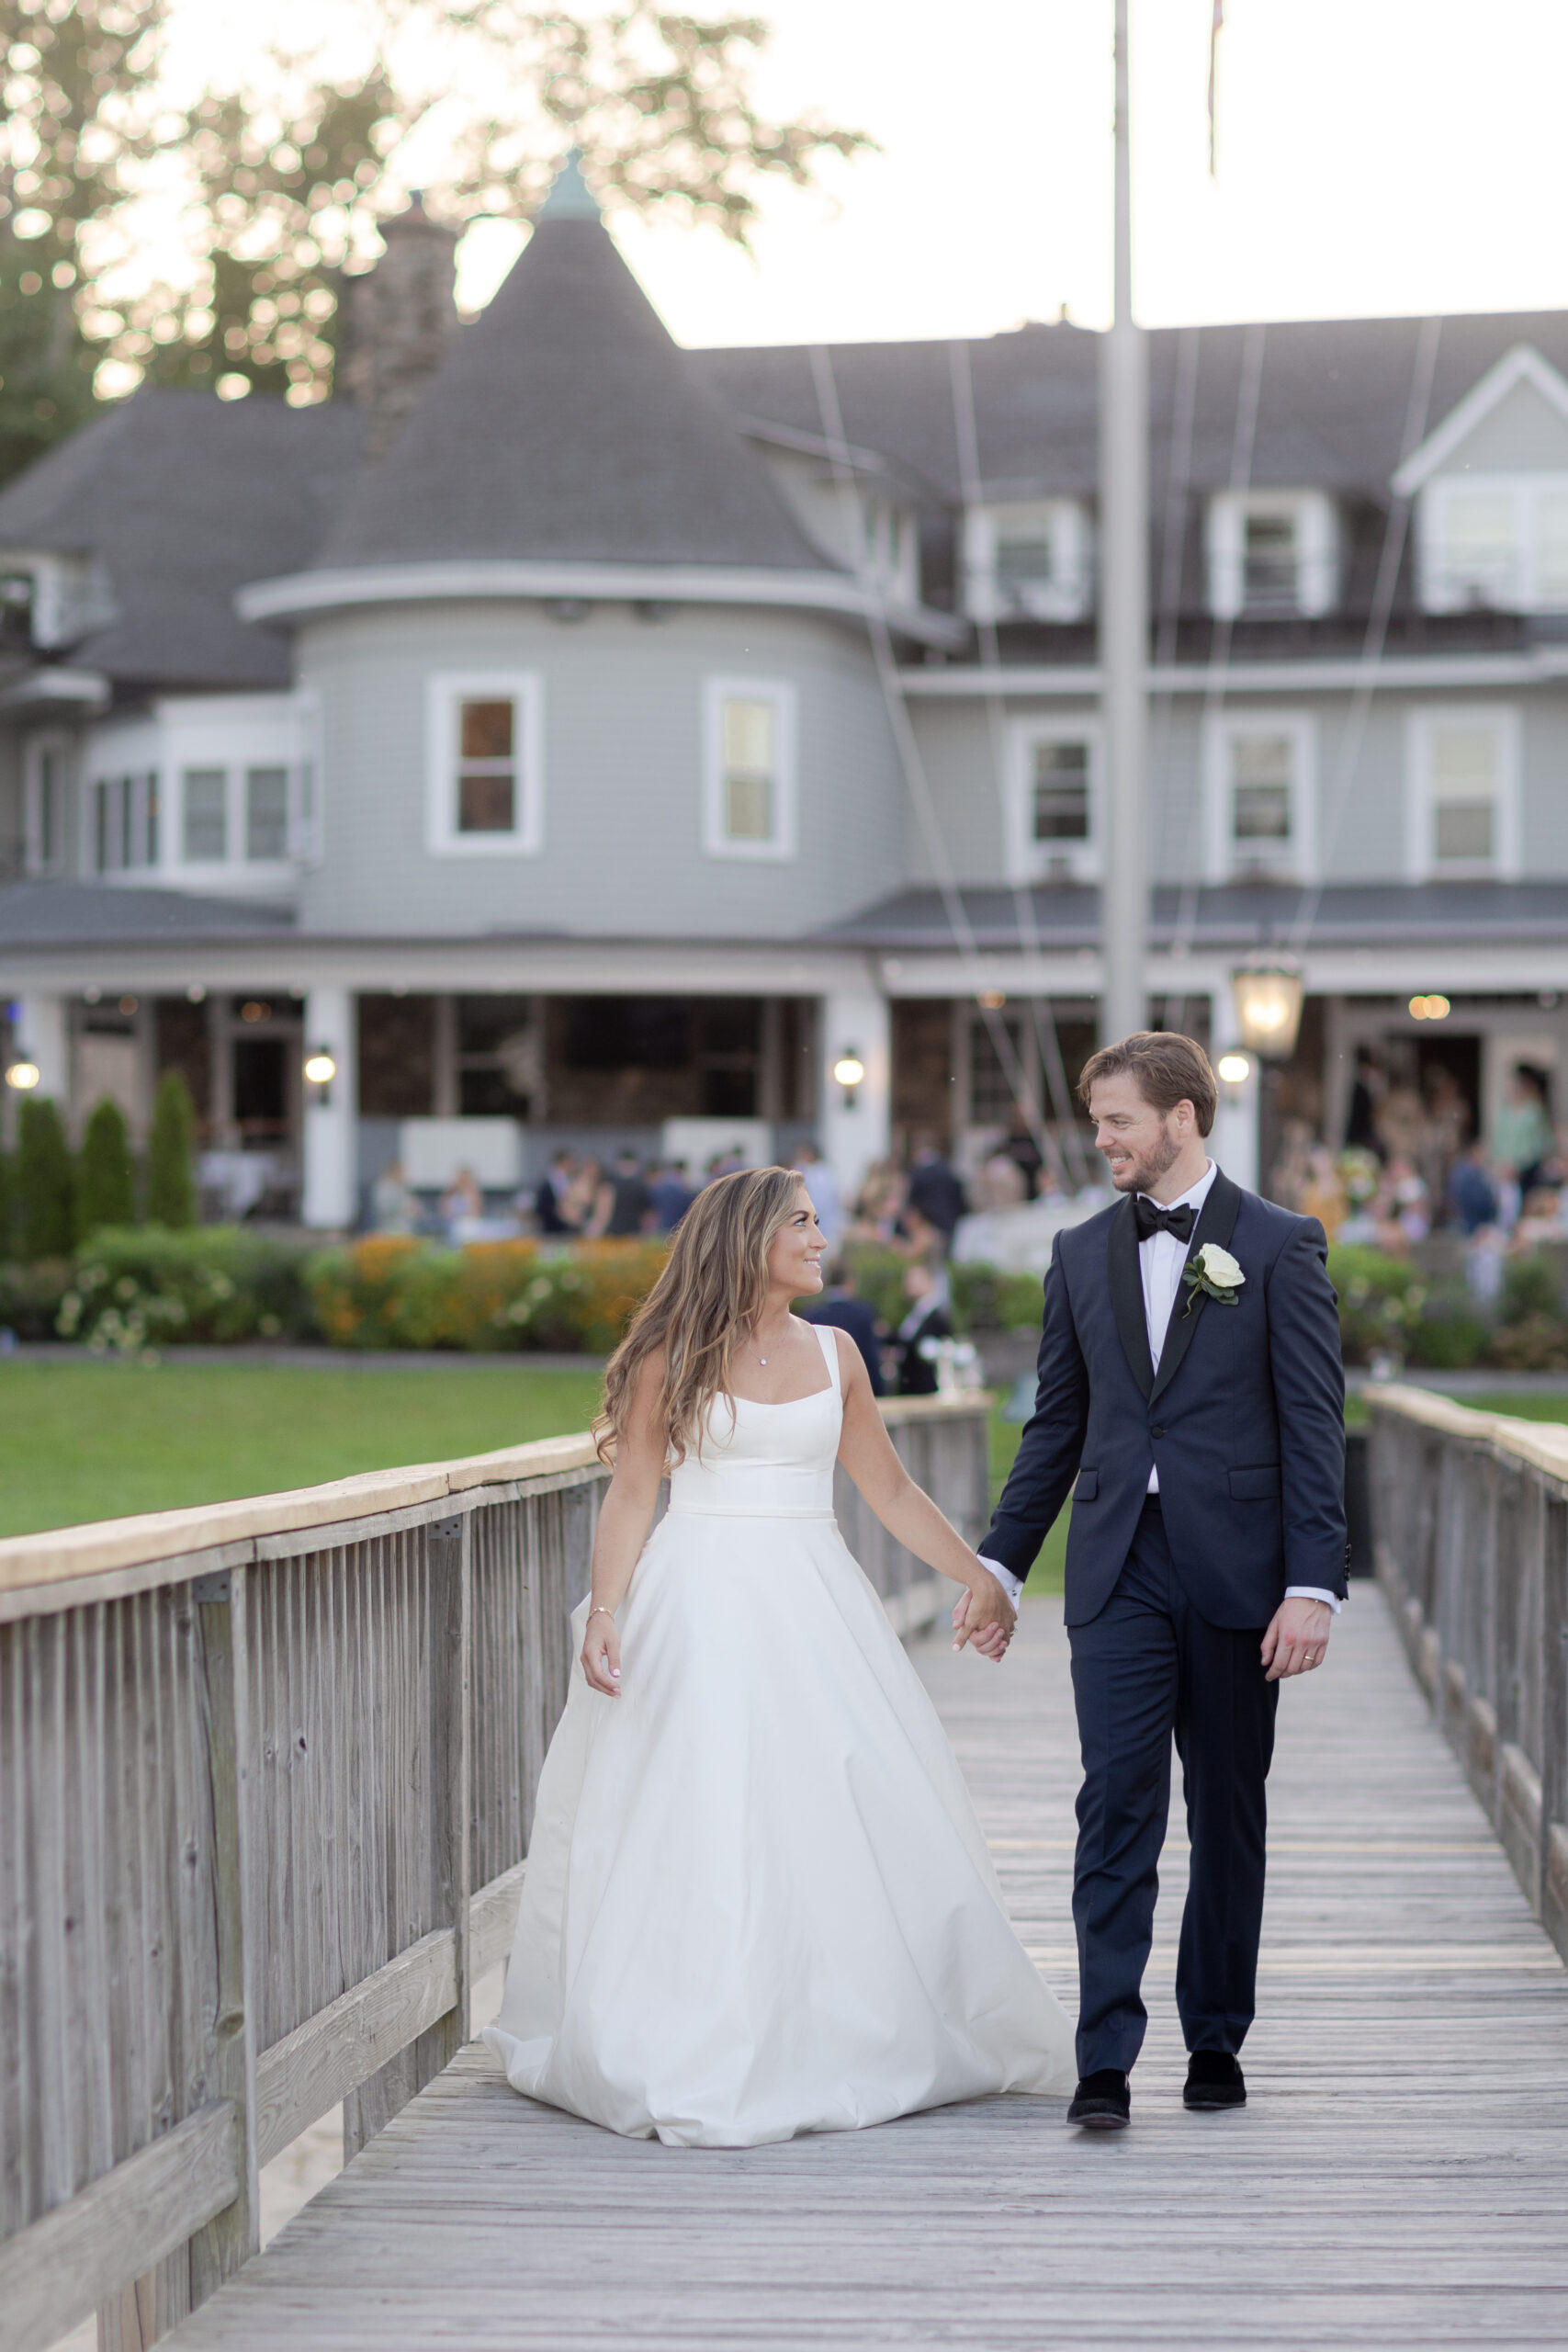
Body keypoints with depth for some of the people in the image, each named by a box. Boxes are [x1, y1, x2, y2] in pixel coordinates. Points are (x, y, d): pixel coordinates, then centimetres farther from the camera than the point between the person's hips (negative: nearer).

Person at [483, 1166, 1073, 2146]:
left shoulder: (833, 1354, 10)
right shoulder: (673, 1356, -2)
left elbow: (893, 1491, 15)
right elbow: (632, 1494, -3)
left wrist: (981, 1576, 12)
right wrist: (603, 1612, -15)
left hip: (812, 1606, 4)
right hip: (700, 1607, -4)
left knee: (845, 1822, 3)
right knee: (698, 1822, -7)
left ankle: (842, 2043, 16)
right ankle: (694, 2058, -2)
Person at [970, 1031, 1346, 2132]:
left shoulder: (1280, 1246, -2)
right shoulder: (1081, 1252, 10)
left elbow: (1315, 1423, -5)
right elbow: (1057, 1424, 16)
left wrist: (1313, 1585, -12)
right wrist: (1001, 1561, 14)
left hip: (1236, 1573, -2)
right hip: (1119, 1573, 2)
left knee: (1229, 1815, 8)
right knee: (1117, 1806, -7)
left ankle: (1217, 2040, 21)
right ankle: (1107, 2061, -8)